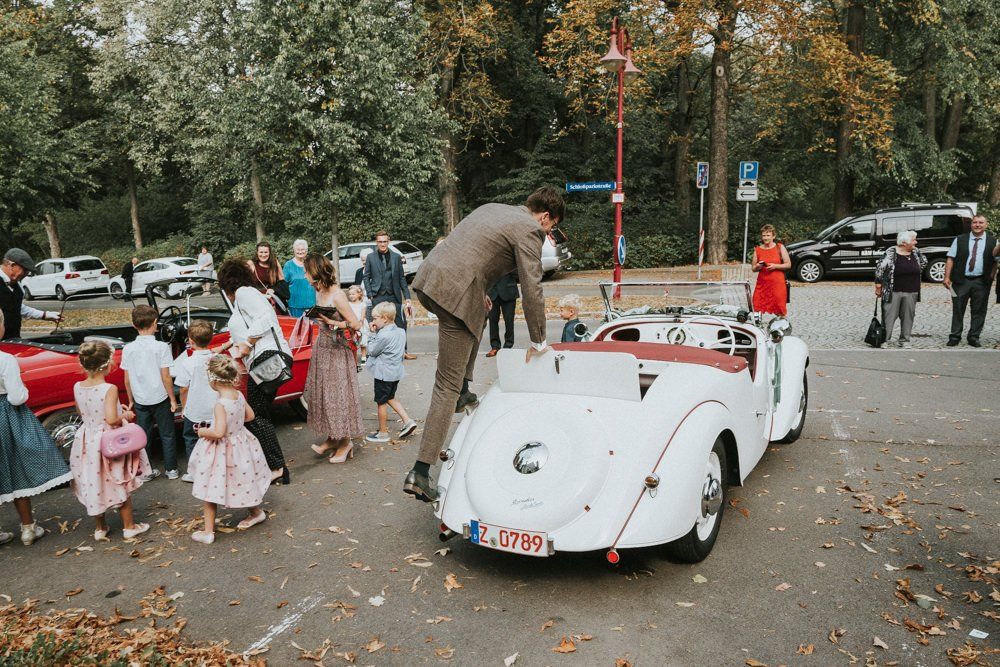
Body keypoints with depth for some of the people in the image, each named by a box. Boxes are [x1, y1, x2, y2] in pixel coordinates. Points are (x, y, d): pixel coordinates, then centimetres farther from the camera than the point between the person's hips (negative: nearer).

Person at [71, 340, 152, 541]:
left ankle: (100, 528, 33)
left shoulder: (78, 387, -4)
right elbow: (111, 419, -30)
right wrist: (126, 416, -10)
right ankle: (129, 527, 25)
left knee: (94, 485, 19)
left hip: (87, 441, 6)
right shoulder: (110, 389, -24)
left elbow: (82, 413, 10)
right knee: (120, 486, 12)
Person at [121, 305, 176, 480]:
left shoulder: (128, 349, -5)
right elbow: (166, 377, -15)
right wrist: (173, 399, -4)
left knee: (143, 436, 16)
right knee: (167, 435, 12)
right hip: (160, 399, -3)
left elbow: (127, 379, 1)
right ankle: (171, 470, 20)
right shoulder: (161, 347, -15)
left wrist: (131, 400, 14)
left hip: (140, 401, 3)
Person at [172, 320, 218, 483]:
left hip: (195, 412, -3)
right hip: (216, 411, 3)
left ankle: (193, 473, 20)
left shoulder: (188, 363, -17)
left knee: (191, 439, 15)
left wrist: (184, 408, 4)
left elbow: (184, 389, -10)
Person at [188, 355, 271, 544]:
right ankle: (256, 512, 43)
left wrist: (203, 432, -15)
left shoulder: (220, 404, -27)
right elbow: (250, 416, 9)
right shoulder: (239, 395, -5)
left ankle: (208, 532, 18)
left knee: (210, 491, 9)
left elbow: (219, 432, -32)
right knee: (242, 483, 27)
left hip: (222, 451, -7)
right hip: (240, 444, 7)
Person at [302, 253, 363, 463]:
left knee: (338, 394, 1)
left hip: (337, 351, -8)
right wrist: (314, 315, 3)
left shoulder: (337, 295, -20)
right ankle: (332, 438, 25)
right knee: (323, 393, 13)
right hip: (322, 347, 8)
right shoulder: (319, 292, 5)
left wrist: (332, 322, -24)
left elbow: (355, 324, -20)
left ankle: (345, 441, 15)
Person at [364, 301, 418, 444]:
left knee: (381, 402, 6)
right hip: (396, 371, 8)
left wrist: (373, 334, -6)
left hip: (384, 373, -8)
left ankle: (383, 433, 17)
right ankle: (407, 421, 17)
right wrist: (376, 333, 3)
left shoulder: (383, 336, -24)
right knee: (390, 397, 25)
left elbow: (371, 351, -13)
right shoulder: (401, 332, 1)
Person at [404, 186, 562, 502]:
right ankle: (420, 473, -3)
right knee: (447, 387, -3)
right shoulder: (528, 231, -2)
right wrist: (539, 342, 4)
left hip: (428, 278, 9)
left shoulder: (492, 208, 23)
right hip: (455, 294, -8)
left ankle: (464, 392, 31)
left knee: (480, 317, 36)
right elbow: (532, 291, -6)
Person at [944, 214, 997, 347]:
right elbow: (950, 259, 1)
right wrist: (947, 277, -7)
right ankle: (955, 337, 11)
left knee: (979, 311, 5)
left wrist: (992, 276, -4)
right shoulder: (960, 240, 4)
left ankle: (974, 337, 15)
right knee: (957, 310, 3)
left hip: (981, 282, 1)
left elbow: (996, 260, 7)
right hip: (961, 281, -1)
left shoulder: (993, 241, 6)